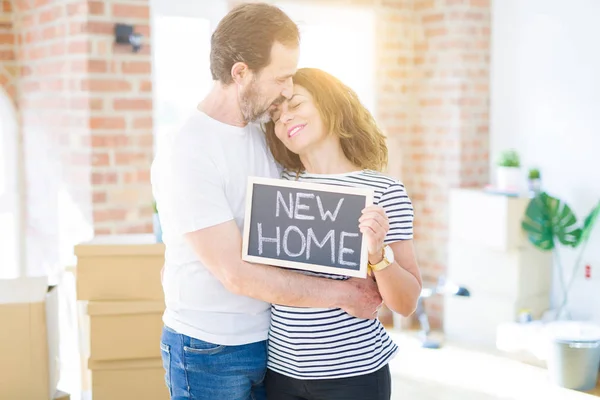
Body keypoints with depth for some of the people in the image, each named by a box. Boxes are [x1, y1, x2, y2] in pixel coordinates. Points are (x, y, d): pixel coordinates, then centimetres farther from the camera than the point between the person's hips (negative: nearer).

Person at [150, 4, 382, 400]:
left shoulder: (266, 134, 3)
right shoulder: (183, 152, -19)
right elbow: (237, 274, -22)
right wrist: (343, 294, -16)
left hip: (271, 339, 6)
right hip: (209, 354, -6)